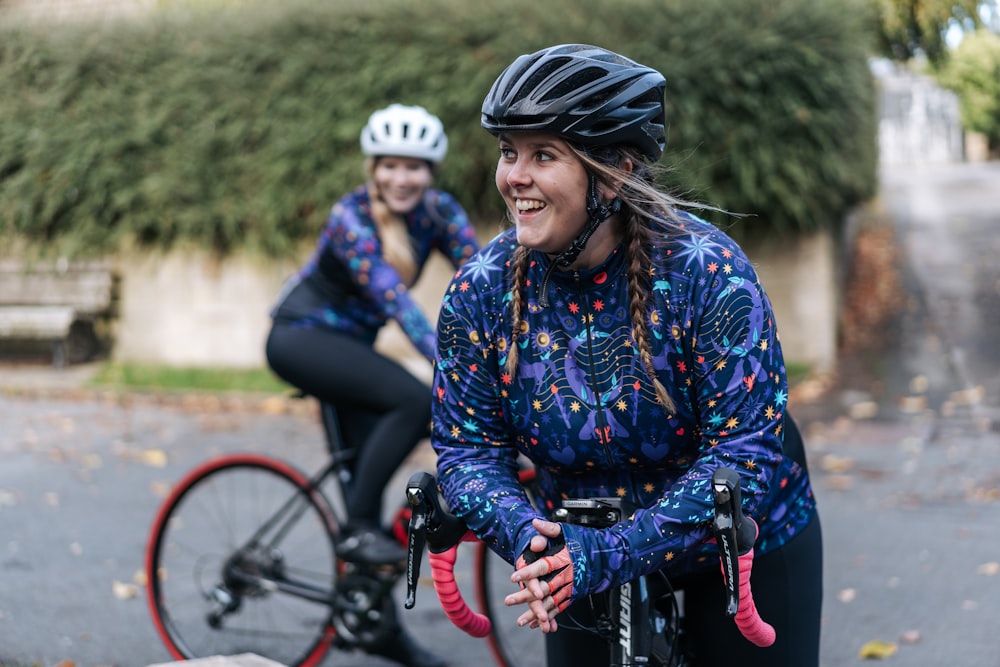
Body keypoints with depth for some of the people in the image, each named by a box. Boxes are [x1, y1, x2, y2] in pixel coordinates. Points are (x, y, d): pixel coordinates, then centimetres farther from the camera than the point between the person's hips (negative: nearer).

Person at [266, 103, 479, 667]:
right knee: (414, 400, -27)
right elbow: (394, 297, -37)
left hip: (350, 345, 7)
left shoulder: (440, 212, -7)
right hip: (301, 338, -7)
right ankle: (358, 530, -18)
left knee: (369, 465, 3)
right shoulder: (351, 218, -24)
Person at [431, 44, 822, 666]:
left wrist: (612, 554, -37)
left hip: (741, 545, -3)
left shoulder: (709, 272, -26)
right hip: (580, 552, 3)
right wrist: (525, 534, -31)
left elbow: (747, 450, -29)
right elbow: (468, 447, -10)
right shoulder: (481, 291, -15)